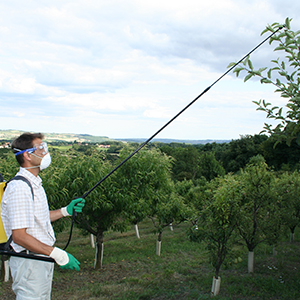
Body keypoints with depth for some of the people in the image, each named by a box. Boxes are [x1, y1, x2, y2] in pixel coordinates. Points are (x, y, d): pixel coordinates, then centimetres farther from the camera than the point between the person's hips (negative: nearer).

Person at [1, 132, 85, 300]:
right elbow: (19, 236, -27)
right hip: (30, 264, -10)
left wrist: (66, 211, 12)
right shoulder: (19, 188, -22)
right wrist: (58, 254, -27)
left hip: (42, 259, 10)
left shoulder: (35, 183, 10)